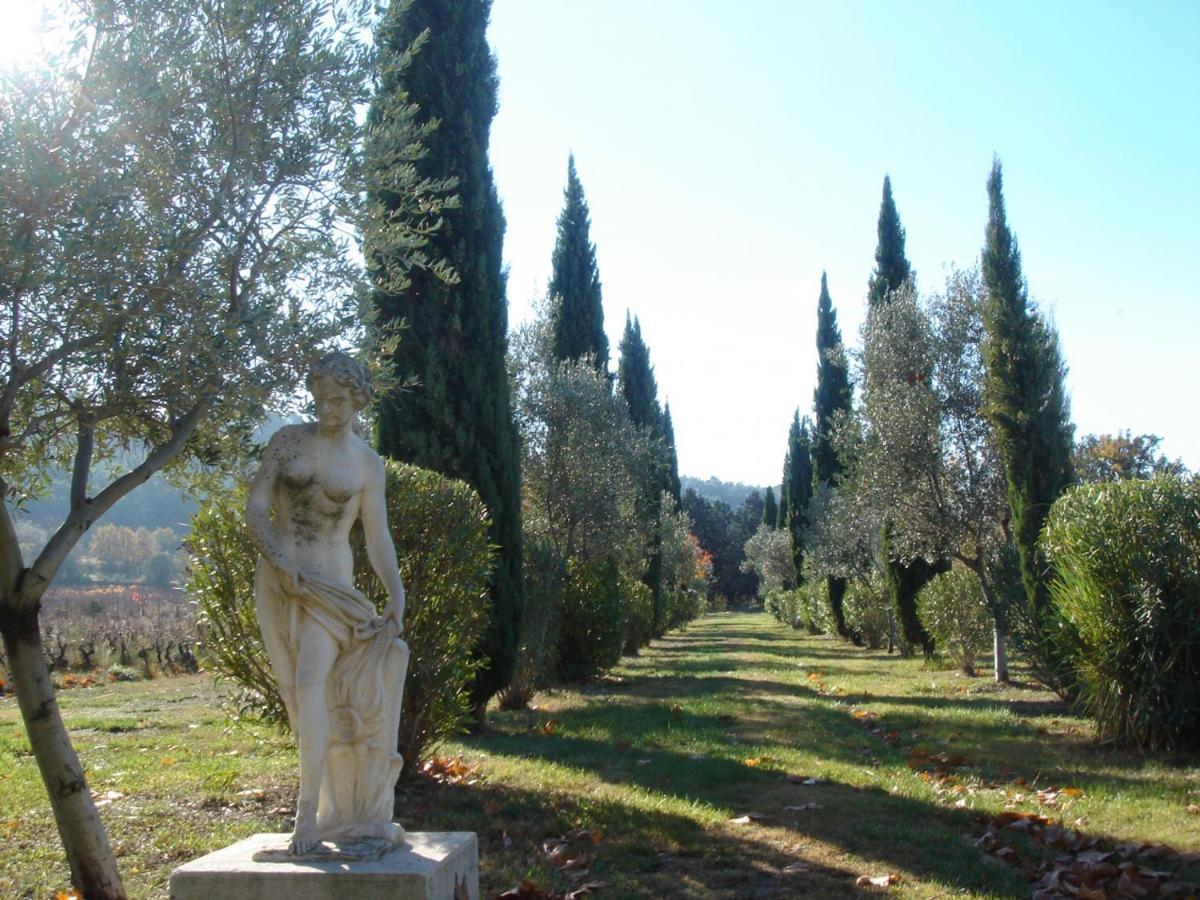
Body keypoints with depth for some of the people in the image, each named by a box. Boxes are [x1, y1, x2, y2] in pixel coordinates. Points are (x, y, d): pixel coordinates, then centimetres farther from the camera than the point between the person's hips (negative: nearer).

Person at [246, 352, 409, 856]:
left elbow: (378, 537, 3)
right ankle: (340, 810, 18)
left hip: (328, 582, -2)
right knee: (304, 694, 5)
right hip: (277, 579, 2)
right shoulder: (289, 440, 5)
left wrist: (397, 595, -10)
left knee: (312, 684, -19)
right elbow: (255, 508, 2)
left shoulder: (368, 465, 3)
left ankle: (309, 817, -14)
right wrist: (278, 560, -13)